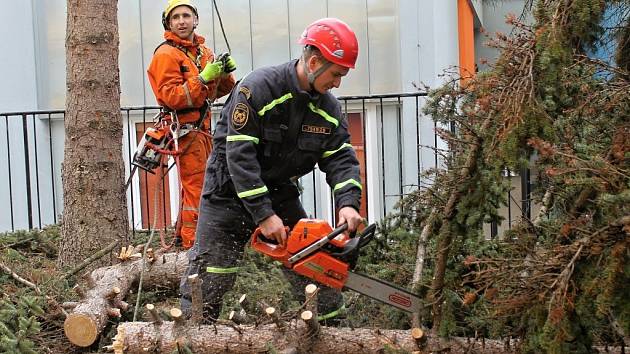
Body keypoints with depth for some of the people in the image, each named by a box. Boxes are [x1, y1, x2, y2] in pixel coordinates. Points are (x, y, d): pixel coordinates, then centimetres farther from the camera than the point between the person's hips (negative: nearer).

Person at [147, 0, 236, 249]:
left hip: (202, 128, 9)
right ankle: (193, 243, -9)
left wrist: (225, 74, -4)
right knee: (195, 186, -11)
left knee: (197, 184, 15)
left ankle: (183, 233, 26)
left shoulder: (204, 51, 15)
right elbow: (171, 97, -19)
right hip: (185, 130, -9)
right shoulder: (166, 54, -10)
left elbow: (218, 92, 16)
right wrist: (203, 78, -25)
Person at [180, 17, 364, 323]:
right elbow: (240, 156, -27)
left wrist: (348, 203, -27)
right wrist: (263, 215, -30)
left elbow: (340, 158, -6)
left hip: (280, 194, 6)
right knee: (208, 283, -2)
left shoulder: (328, 108, -3)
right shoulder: (258, 88, -23)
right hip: (231, 193, -5)